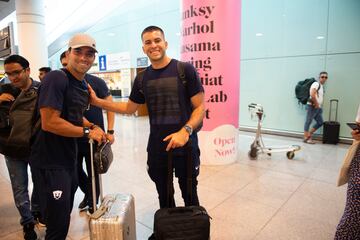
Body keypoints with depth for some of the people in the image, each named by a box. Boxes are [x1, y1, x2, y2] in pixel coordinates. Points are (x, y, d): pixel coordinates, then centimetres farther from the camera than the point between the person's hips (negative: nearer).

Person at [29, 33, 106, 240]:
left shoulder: (84, 85, 9)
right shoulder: (56, 78, -18)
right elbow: (49, 122, -26)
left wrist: (93, 127, 2)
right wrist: (87, 132, -17)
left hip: (69, 159, 9)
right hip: (50, 162, -9)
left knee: (66, 213, 25)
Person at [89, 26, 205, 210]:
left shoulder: (185, 70, -7)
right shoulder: (142, 79, 7)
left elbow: (200, 107, -8)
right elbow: (129, 108, 17)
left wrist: (185, 131, -24)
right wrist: (97, 101, 9)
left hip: (185, 147, -4)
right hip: (156, 149, 4)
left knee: (189, 195, 13)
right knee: (164, 197, 18)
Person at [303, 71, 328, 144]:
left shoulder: (322, 87, 20)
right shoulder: (316, 84, -9)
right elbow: (312, 94, -24)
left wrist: (319, 106, 10)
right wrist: (316, 104, -16)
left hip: (318, 108, 9)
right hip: (312, 106, -9)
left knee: (320, 122, 11)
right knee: (308, 122, -3)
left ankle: (309, 134, 19)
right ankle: (306, 138, 2)